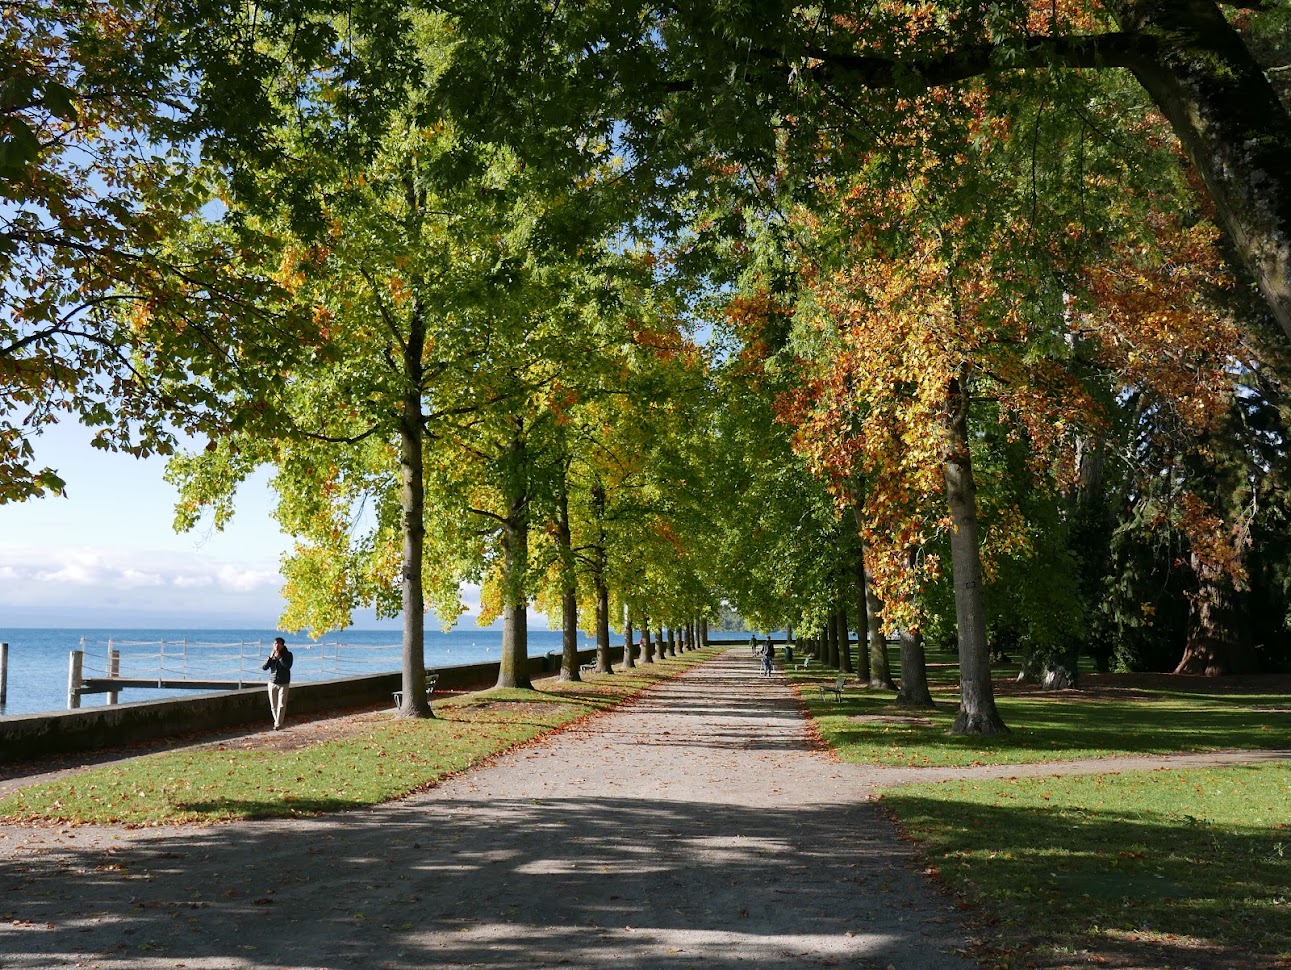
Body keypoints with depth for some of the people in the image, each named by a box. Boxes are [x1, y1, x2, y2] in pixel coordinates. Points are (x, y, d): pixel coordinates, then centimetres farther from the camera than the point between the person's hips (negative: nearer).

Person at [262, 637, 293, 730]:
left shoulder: (288, 654, -3)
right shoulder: (272, 655, 5)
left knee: (281, 705, -12)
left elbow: (288, 666, -18)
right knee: (273, 706, 7)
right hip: (272, 683, 3)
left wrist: (279, 657, -23)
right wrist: (270, 657, -16)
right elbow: (264, 667, -3)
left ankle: (278, 724, -15)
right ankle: (276, 722, 21)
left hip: (284, 684, -3)